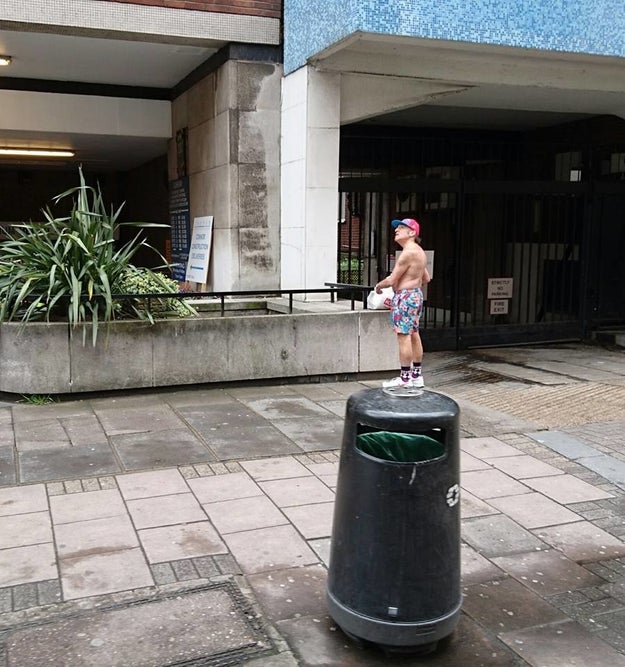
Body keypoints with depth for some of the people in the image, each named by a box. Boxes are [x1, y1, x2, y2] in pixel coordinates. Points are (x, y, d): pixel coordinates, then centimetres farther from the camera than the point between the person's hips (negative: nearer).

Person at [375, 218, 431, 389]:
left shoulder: (408, 252, -17)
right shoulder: (419, 251, 15)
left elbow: (392, 280, -16)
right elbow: (426, 278, 22)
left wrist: (379, 285, 2)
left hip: (405, 297, -11)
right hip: (416, 295, 11)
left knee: (404, 336, -7)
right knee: (413, 335, 13)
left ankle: (405, 379, -5)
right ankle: (416, 376, 19)